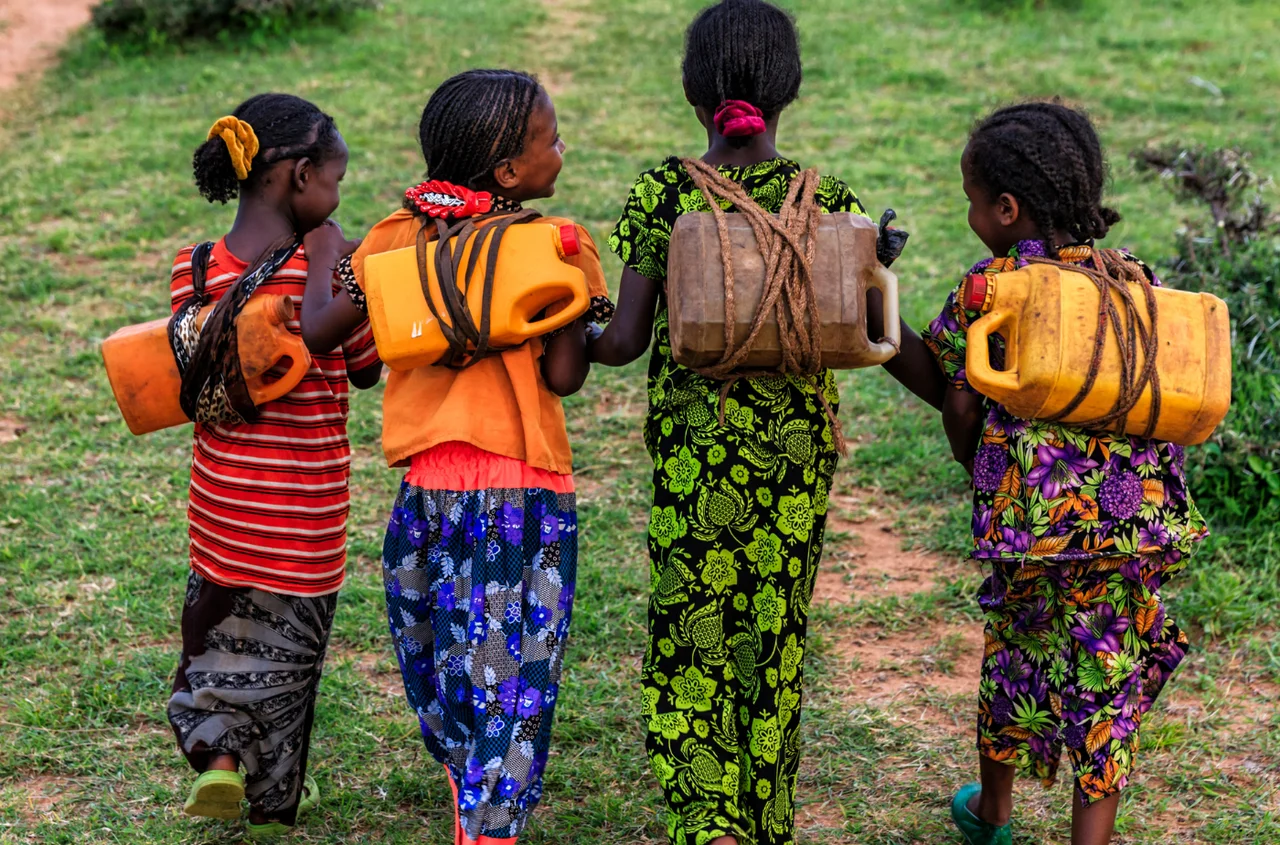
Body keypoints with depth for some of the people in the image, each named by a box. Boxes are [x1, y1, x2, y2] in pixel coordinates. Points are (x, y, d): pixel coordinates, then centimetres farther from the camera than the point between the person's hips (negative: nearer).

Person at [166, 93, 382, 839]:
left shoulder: (195, 270, -5)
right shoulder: (327, 268, -18)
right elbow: (368, 369, -4)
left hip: (221, 502, 3)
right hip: (304, 514, -3)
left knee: (217, 627, 25)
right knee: (285, 648, 13)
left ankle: (217, 754, 9)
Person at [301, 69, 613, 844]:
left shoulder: (399, 236, 3)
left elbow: (320, 329, 7)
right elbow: (563, 377, -10)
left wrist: (330, 250, 23)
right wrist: (585, 307, 4)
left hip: (429, 486, 4)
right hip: (524, 489, -4)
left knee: (439, 665, 19)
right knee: (510, 674, 3)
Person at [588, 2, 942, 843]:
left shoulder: (661, 195, -7)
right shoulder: (827, 200, -4)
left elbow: (626, 340, -9)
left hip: (692, 449, -2)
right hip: (799, 451, 2)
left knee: (690, 643, 6)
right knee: (775, 640, 15)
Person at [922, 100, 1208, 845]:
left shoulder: (987, 288, -5)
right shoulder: (1134, 279, 2)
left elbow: (961, 406, -1)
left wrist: (975, 466, 20)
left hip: (1029, 509, -1)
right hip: (1132, 515, 1)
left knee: (1016, 652, 20)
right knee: (1108, 674, 9)